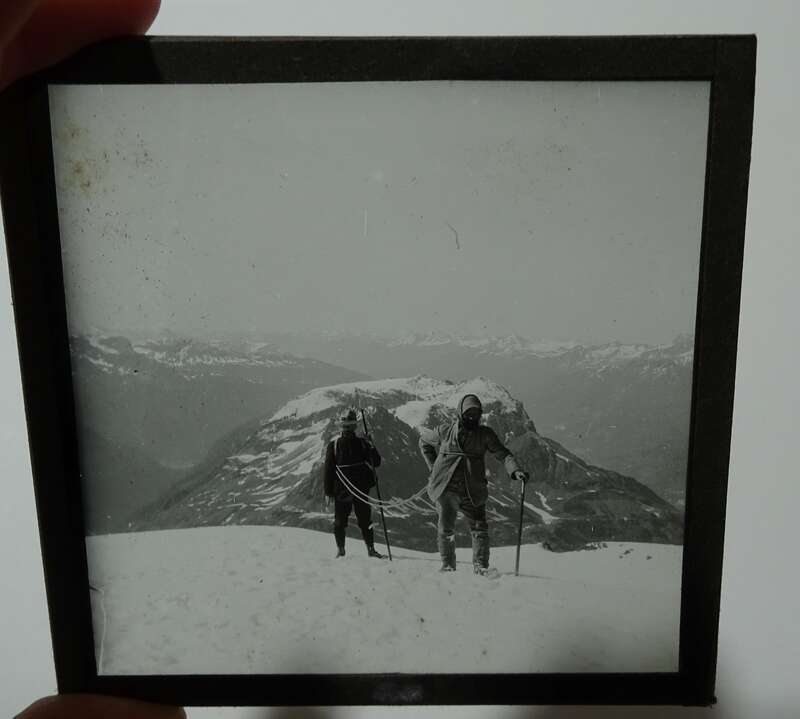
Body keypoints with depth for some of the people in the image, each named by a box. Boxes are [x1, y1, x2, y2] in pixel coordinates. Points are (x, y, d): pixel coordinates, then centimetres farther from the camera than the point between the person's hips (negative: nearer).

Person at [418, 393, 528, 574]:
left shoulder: (485, 434, 4)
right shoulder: (445, 431, 3)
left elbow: (502, 453, -3)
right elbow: (424, 441, 19)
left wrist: (515, 471, -22)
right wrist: (434, 467, 11)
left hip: (473, 490, 1)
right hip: (446, 488, -1)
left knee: (480, 528, -4)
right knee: (446, 529, -3)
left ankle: (481, 567, 6)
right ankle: (447, 566, 12)